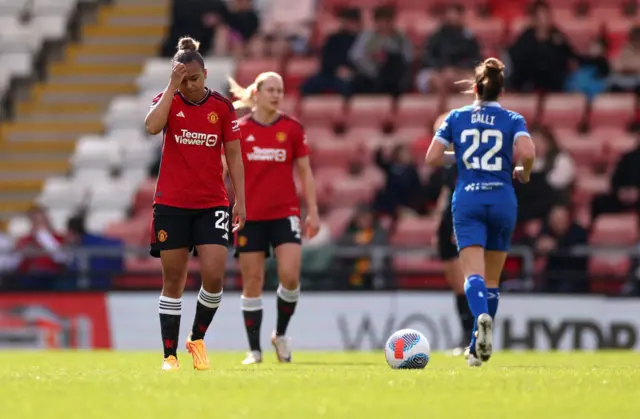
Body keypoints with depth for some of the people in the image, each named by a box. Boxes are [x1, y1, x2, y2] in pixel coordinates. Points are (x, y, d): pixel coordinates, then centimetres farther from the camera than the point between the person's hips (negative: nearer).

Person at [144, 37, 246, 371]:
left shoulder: (222, 107, 2)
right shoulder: (168, 101, 0)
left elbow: (234, 156, 5)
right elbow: (152, 126, -22)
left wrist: (240, 201, 0)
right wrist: (172, 87, -19)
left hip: (212, 205, 1)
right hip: (171, 204, -1)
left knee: (214, 275, -13)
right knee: (173, 280, 1)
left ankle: (197, 338, 11)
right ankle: (169, 355, 8)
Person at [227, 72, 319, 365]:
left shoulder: (292, 128, 3)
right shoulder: (239, 129, 2)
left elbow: (305, 172, 6)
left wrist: (313, 211, 1)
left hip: (285, 213, 0)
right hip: (250, 216, 0)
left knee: (290, 276, -15)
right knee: (252, 282, 1)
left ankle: (281, 335, 9)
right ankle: (255, 350, 9)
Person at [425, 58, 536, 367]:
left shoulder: (456, 117, 7)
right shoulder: (513, 120, 3)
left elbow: (432, 157, 1)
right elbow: (527, 153, -14)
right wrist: (524, 173, 6)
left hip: (467, 201, -1)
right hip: (502, 200, 1)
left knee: (474, 274, -12)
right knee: (492, 278, 13)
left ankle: (482, 316, -44)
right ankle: (478, 347, 15)